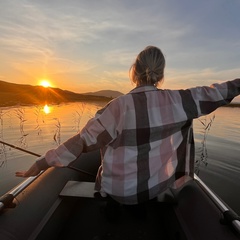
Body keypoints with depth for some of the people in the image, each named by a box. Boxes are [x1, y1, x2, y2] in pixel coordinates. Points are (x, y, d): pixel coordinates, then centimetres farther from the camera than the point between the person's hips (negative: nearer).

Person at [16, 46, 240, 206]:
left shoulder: (120, 106, -21)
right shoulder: (175, 101, -12)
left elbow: (83, 141, -18)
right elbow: (213, 94, 3)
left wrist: (41, 163, -8)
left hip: (121, 192, -1)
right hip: (159, 185, 2)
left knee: (104, 172, 30)